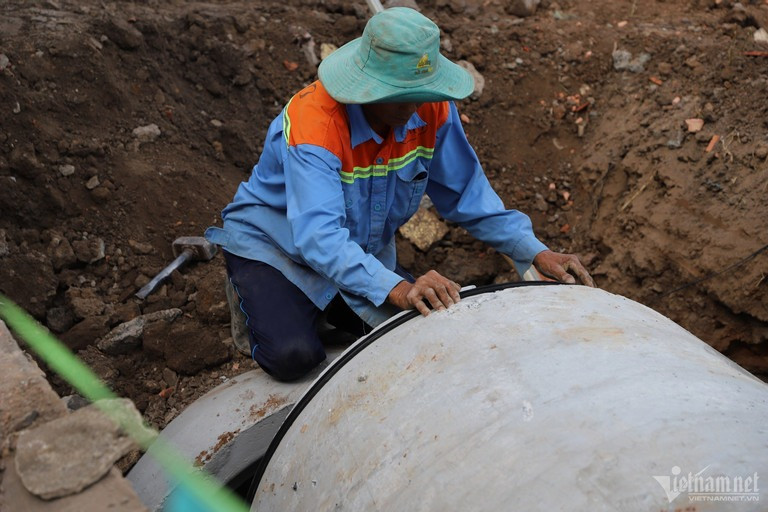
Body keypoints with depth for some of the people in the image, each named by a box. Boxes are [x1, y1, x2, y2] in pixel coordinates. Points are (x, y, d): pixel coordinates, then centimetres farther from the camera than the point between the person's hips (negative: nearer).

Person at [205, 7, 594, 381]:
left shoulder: (431, 109, -16)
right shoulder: (313, 122, -33)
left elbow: (466, 194, -8)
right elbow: (319, 238, -44)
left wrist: (536, 254, -18)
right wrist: (395, 289, -58)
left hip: (364, 253, 5)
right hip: (273, 244, -5)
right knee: (292, 356, -27)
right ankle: (260, 303, 10)